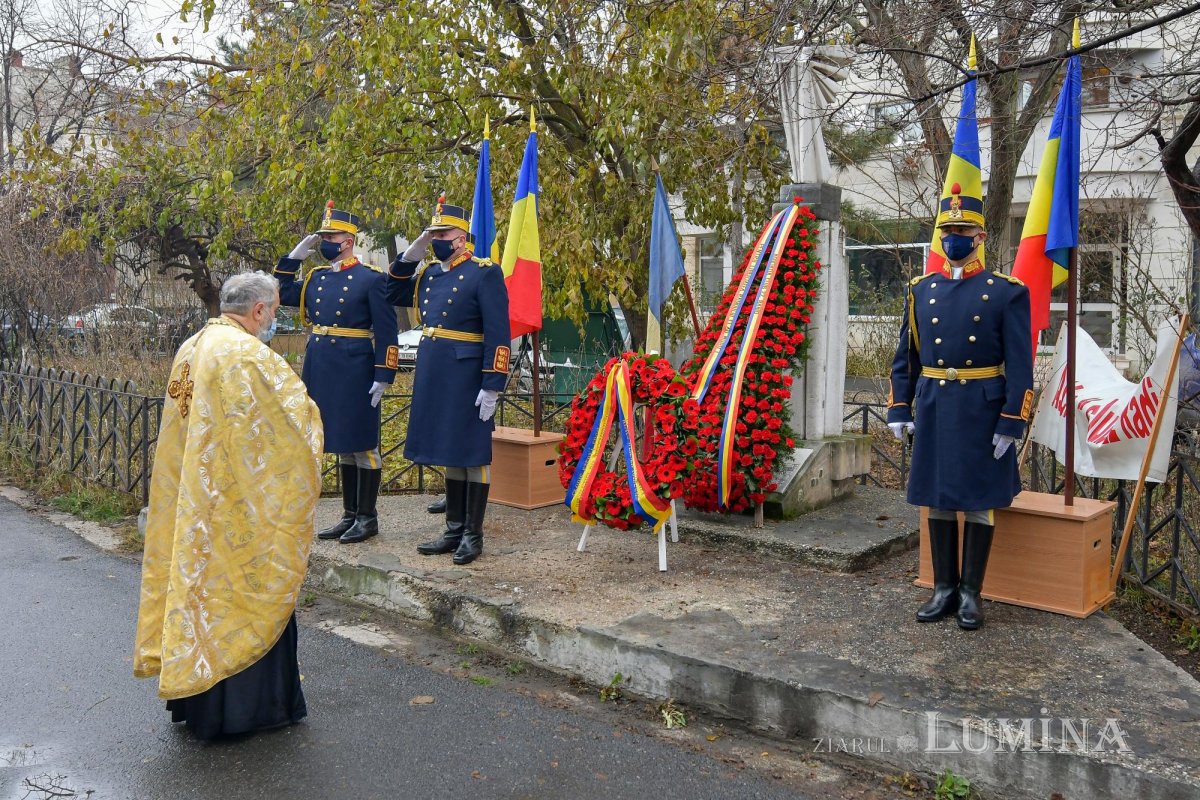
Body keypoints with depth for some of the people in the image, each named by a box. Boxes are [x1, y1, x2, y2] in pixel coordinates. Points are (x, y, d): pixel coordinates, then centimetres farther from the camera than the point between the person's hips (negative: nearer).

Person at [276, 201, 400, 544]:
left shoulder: (371, 278, -7)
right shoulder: (316, 277, 12)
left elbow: (386, 331, -9)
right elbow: (283, 293, 19)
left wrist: (383, 376, -14)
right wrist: (295, 255, 10)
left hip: (354, 370, -7)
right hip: (321, 370, 7)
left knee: (362, 444, 2)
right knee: (341, 443, 13)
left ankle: (367, 517, 12)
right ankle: (349, 514, 22)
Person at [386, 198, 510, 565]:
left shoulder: (485, 274, -9)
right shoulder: (429, 275, 13)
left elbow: (498, 335, -14)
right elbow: (393, 294, 26)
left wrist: (492, 386, -19)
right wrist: (409, 256, 10)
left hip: (466, 378, -7)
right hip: (433, 376, 7)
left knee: (472, 456, 1)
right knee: (449, 455, 13)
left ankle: (473, 535, 11)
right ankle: (454, 529, 23)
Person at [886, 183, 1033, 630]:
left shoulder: (1007, 292, -3)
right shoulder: (921, 291, 8)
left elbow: (1019, 365, -6)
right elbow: (905, 357, 11)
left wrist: (1011, 423, -11)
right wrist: (899, 410, 5)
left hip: (982, 410, -3)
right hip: (933, 408, 4)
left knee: (978, 502, 4)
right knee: (937, 500, 9)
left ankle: (971, 593, 16)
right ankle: (944, 589, 20)